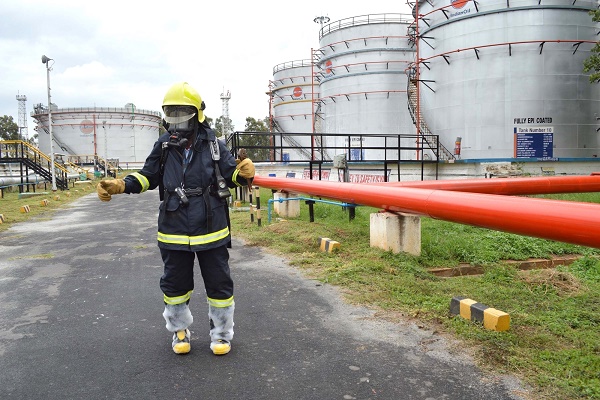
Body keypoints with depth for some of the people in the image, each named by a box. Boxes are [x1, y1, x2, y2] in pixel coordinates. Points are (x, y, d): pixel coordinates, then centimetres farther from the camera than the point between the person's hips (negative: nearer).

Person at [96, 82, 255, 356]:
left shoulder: (213, 146, -6)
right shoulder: (163, 147, 0)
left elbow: (231, 174, -2)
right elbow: (148, 176, 10)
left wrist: (243, 173, -25)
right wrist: (121, 186, -4)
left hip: (211, 230, -2)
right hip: (174, 232, 2)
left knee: (219, 282, 9)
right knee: (175, 283, 15)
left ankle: (221, 332, 30)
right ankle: (179, 330, 38)